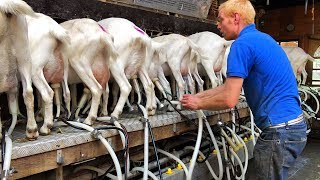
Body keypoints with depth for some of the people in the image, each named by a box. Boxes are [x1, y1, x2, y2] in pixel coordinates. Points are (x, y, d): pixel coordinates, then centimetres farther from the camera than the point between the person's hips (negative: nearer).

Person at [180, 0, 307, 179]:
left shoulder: (243, 43, -15)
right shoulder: (262, 38, 15)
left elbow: (229, 100, -18)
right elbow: (231, 86, 18)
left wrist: (199, 103, -1)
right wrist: (196, 96, 19)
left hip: (279, 131, -9)